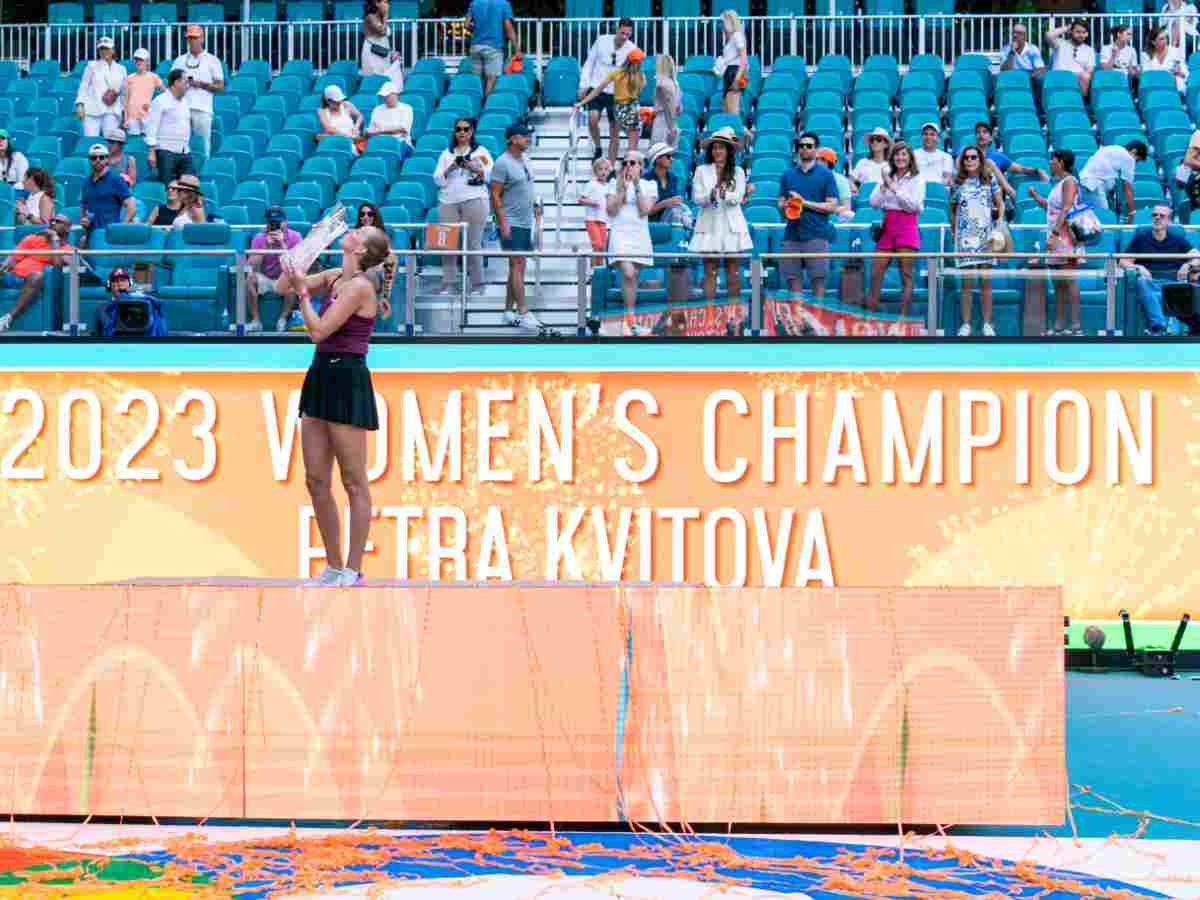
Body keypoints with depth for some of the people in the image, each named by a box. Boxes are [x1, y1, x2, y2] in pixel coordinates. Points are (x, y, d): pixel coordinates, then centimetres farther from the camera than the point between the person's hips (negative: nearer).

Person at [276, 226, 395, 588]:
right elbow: (282, 287, 19)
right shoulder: (334, 277, 12)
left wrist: (303, 290, -8)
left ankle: (353, 571, 2)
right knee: (316, 482, 9)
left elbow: (318, 330, -16)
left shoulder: (359, 287, -13)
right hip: (321, 377, 9)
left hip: (347, 383, -9)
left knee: (354, 483, -2)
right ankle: (334, 567, 16)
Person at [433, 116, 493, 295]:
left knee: (473, 242, -7)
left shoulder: (481, 151, 12)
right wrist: (451, 168, -5)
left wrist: (474, 168, -12)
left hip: (474, 200, -3)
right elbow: (438, 180, 12)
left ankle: (477, 284, -3)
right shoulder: (446, 154, 19)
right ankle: (449, 285, -2)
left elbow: (490, 174, 3)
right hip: (448, 200, 3)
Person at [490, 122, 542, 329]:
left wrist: (533, 215, 18)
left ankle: (509, 311, 14)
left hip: (525, 223, 8)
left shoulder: (524, 161, 13)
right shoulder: (503, 163, -12)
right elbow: (495, 195, -14)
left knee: (518, 267, 9)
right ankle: (523, 312, -13)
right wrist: (503, 222, -18)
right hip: (511, 223, -8)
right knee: (517, 266, -11)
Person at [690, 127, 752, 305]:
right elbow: (696, 198, 0)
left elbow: (737, 197, -2)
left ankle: (735, 303, 4)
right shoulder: (702, 171, 8)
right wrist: (710, 195, -20)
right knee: (710, 270, -3)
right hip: (709, 225, 0)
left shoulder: (737, 172, 9)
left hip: (732, 225, 0)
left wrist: (724, 194, -22)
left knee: (733, 271, 0)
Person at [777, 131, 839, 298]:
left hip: (817, 236, -3)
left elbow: (832, 206, -1)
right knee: (792, 279, 2)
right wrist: (786, 206, -8)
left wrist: (805, 203, -9)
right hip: (792, 235, 3)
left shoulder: (826, 175, 5)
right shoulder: (788, 175, 15)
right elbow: (780, 203, 15)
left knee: (818, 279, -5)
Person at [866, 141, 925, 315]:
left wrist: (894, 188, -8)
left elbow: (913, 205, -8)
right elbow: (874, 203, 8)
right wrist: (884, 186, -7)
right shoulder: (887, 177, 15)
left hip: (906, 228, -4)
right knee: (875, 274, -1)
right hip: (887, 227, 4)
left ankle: (903, 316, -6)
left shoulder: (917, 179, 3)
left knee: (906, 275, -5)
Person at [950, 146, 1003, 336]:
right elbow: (952, 208, 14)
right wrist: (953, 231, 6)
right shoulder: (958, 183, 8)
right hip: (965, 236, 0)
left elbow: (1000, 203, 9)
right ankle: (966, 324, 3)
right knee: (967, 281, -1)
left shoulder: (990, 179, 7)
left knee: (985, 281, 1)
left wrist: (1000, 223, -4)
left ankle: (987, 324, 5)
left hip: (986, 235, 0)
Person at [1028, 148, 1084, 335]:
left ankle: (1076, 325, -12)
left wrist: (1055, 233, -25)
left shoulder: (1069, 181, -8)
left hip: (1065, 238, -10)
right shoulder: (1058, 183, 20)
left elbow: (1066, 210, -18)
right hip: (1055, 241, 10)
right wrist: (1036, 196, 29)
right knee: (1058, 284, 9)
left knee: (1069, 281, -10)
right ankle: (1059, 326, 10)